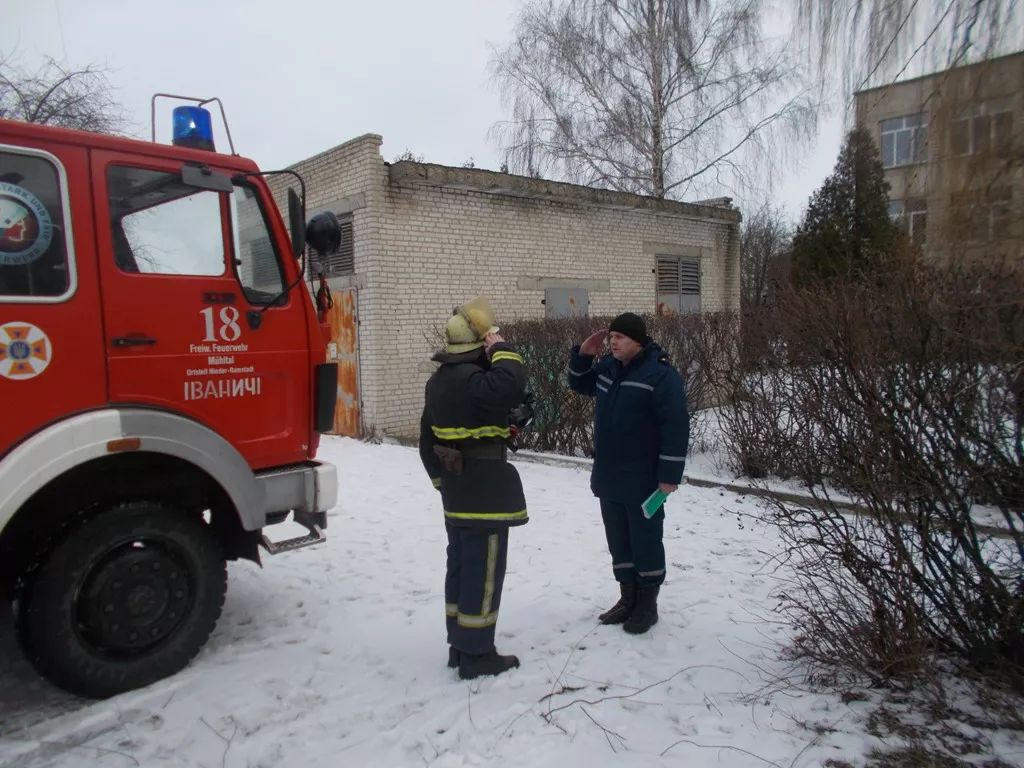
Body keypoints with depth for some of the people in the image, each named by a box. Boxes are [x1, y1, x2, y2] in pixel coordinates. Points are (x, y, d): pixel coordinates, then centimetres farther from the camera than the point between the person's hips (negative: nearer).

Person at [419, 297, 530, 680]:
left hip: (456, 494, 10)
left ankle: (459, 644, 28)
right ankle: (476, 654, 10)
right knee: (483, 572, 0)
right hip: (485, 494, -10)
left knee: (461, 566, 17)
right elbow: (511, 389, -40)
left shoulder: (439, 381, 11)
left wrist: (441, 479, 24)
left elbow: (427, 439, 17)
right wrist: (502, 350, -23)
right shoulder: (471, 380, -21)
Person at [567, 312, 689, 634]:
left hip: (643, 481, -8)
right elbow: (580, 384, 26)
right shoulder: (608, 368, 9)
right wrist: (582, 355, 7)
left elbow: (676, 427, -18)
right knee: (618, 541, 16)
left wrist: (669, 475, -19)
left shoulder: (661, 374, -16)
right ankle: (628, 598, 30)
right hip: (609, 477, 8)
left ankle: (647, 605, 20)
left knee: (645, 542, 6)